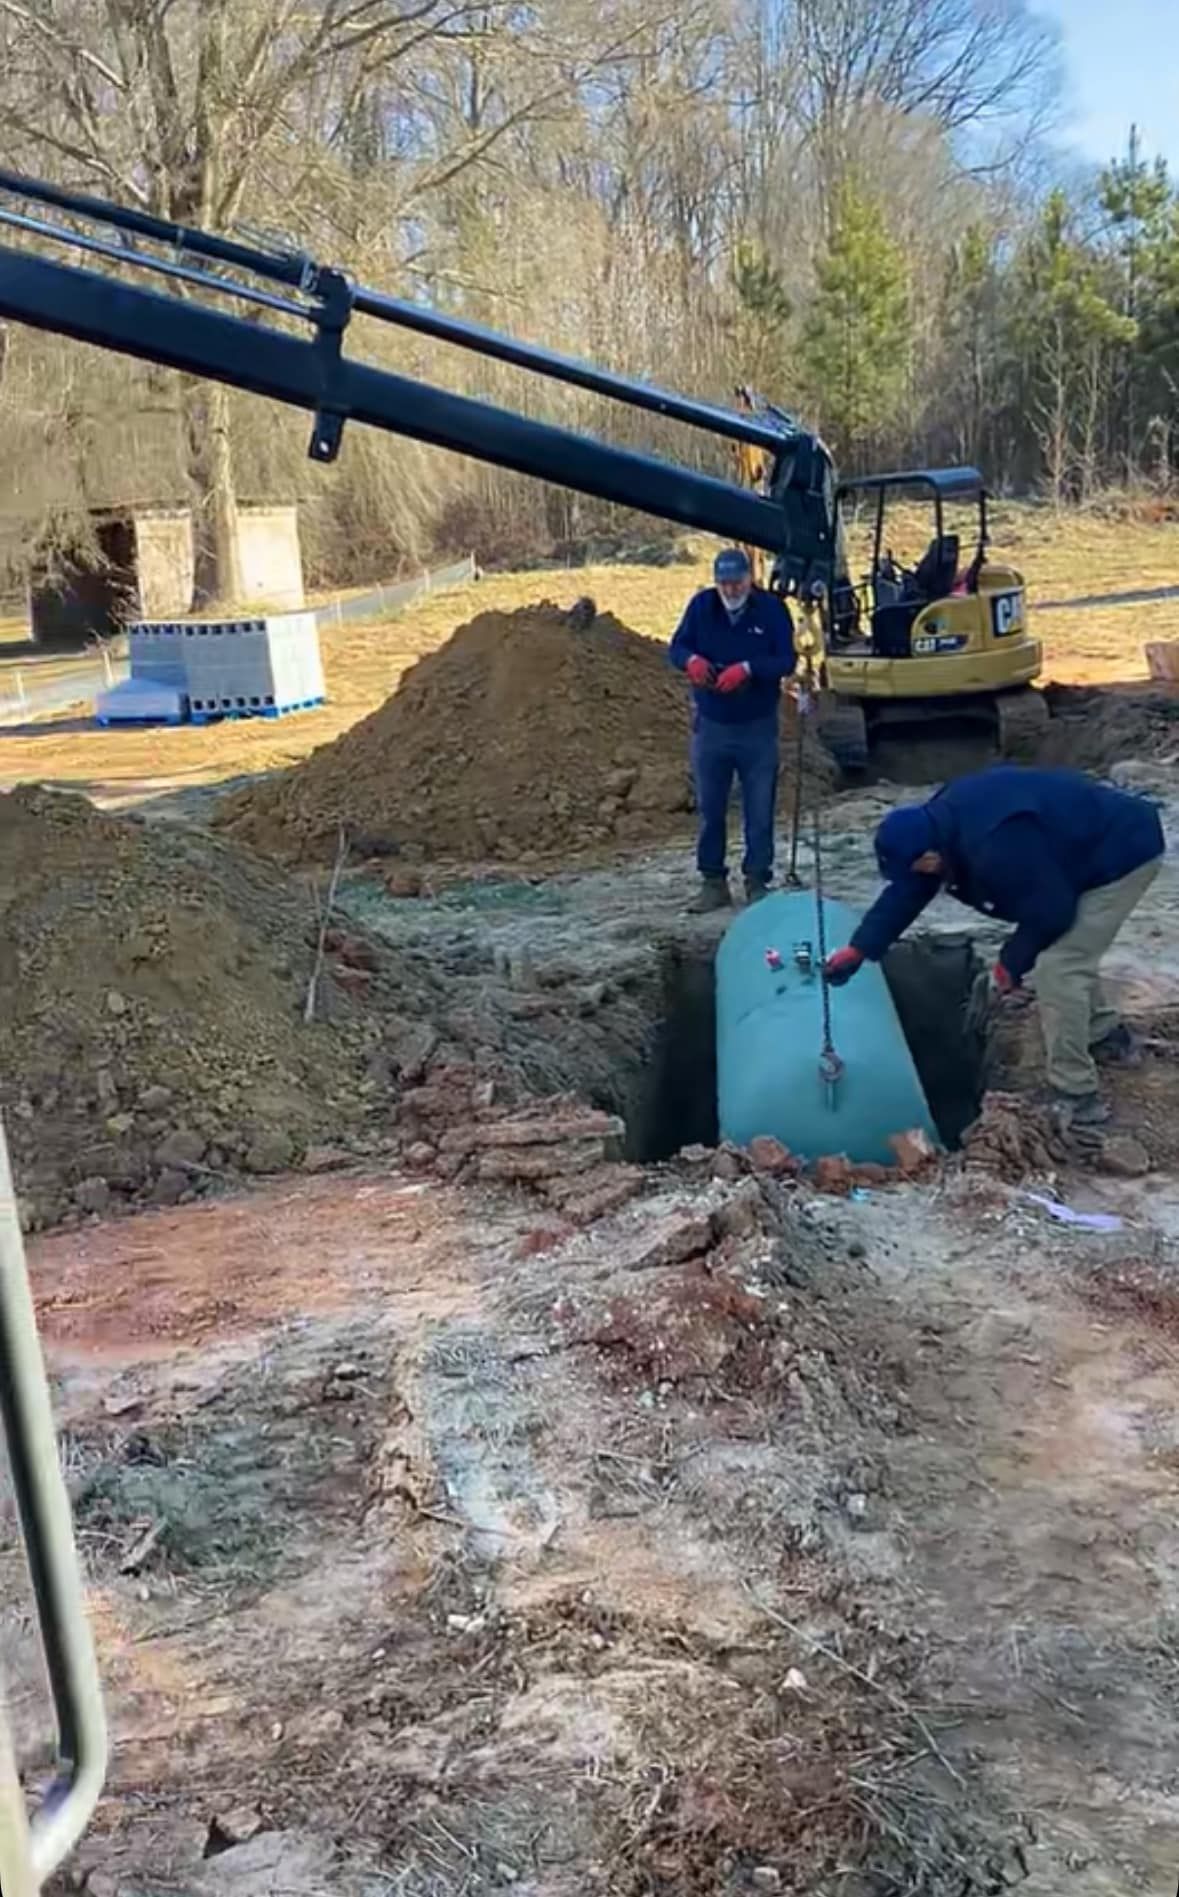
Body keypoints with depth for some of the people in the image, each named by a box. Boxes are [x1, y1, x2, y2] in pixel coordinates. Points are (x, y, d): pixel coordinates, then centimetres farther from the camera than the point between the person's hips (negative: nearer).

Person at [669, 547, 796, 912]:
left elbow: (786, 661, -13)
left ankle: (757, 882, 15)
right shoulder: (702, 605, -3)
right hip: (710, 725, 2)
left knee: (759, 811, 4)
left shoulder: (771, 608, -9)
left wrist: (747, 668, -31)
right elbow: (676, 647, -1)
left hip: (758, 727, -2)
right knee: (710, 809, 8)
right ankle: (713, 882, 19)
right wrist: (692, 659, -25)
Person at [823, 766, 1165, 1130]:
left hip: (1124, 855, -10)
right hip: (1089, 850, 10)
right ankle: (1107, 1036, 44)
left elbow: (1049, 913, -26)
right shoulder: (943, 821, -6)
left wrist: (1010, 964, -10)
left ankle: (1076, 1100, -6)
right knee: (1068, 955, 24)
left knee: (1057, 968, -14)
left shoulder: (996, 848, -36)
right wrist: (858, 949, 3)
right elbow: (907, 892, 3)